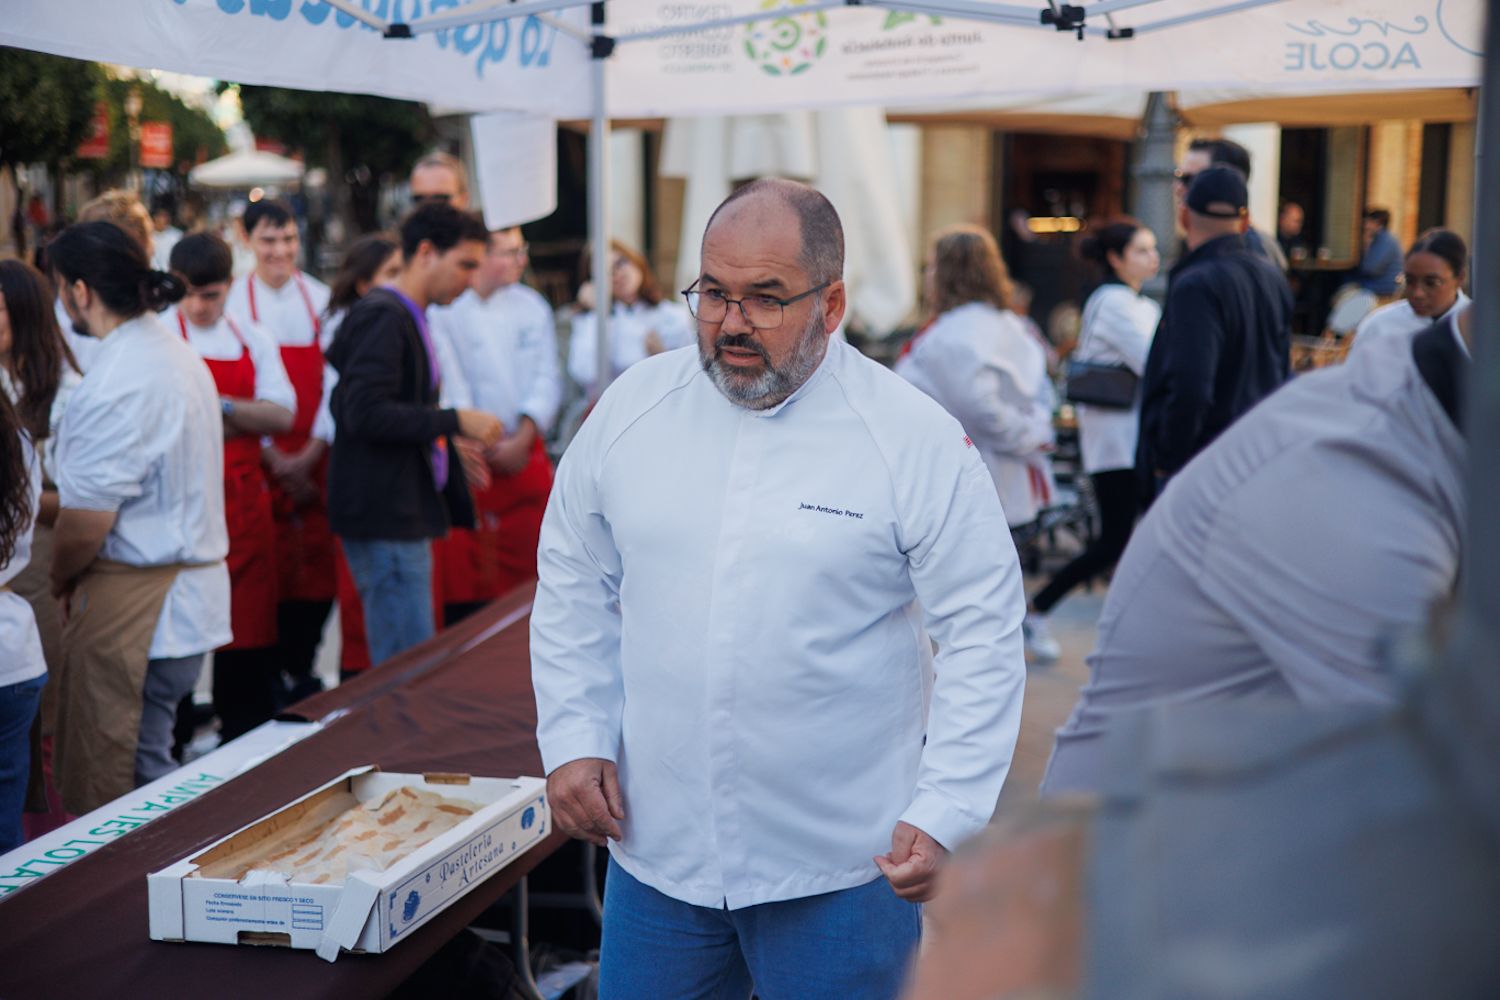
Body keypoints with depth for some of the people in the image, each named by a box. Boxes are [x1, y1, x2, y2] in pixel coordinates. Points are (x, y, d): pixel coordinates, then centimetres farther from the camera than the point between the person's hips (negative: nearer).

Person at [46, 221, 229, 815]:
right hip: (194, 584, 10)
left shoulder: (116, 380, -19)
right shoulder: (177, 353, 12)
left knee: (113, 795, -2)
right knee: (153, 771, 16)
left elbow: (87, 520, -18)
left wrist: (59, 579, 2)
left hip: (134, 604, -10)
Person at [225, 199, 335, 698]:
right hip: (260, 460, -2)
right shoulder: (233, 302, -1)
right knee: (267, 567, -2)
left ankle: (301, 667, 14)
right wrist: (276, 459, -9)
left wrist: (313, 453, -7)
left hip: (316, 460, 2)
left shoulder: (322, 300, 5)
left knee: (319, 565, 1)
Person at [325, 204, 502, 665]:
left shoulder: (407, 317, 17)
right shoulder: (382, 317, -14)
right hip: (384, 519, -10)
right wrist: (455, 421, -20)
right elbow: (365, 413, -24)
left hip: (403, 511, 10)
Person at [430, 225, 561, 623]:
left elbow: (546, 378, 5)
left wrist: (522, 437, -9)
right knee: (462, 578, -4)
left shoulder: (531, 307, 10)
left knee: (528, 568, 4)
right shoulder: (445, 311, -3)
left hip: (524, 453, 4)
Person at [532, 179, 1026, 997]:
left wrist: (944, 815, -13)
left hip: (842, 865, -3)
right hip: (656, 846, 3)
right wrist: (573, 739, 2)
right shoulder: (631, 407, 1)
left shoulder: (917, 442, -10)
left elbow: (984, 634, -7)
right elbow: (574, 587, 11)